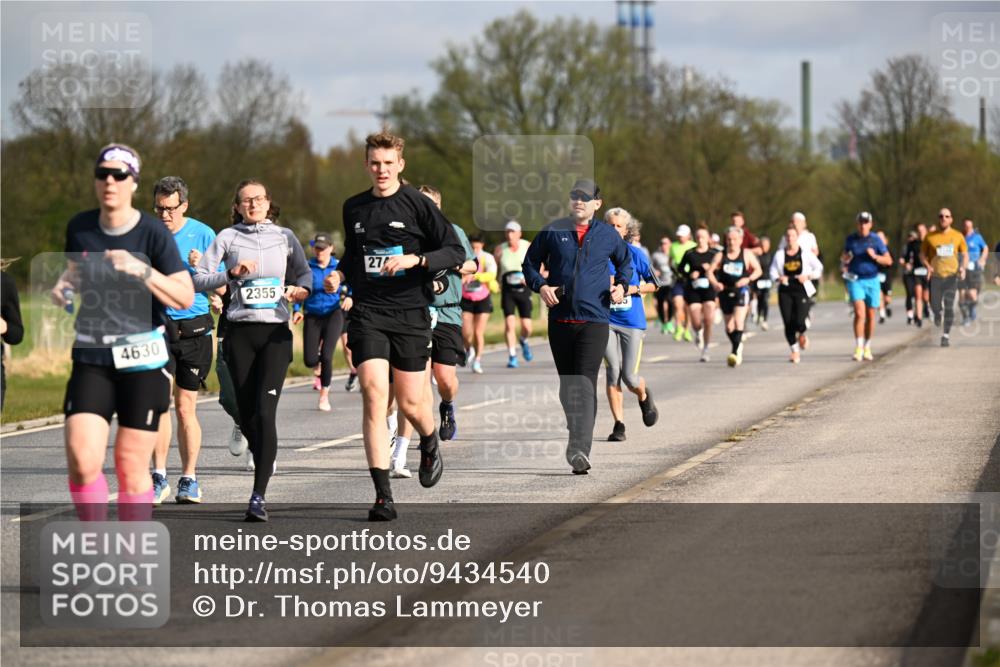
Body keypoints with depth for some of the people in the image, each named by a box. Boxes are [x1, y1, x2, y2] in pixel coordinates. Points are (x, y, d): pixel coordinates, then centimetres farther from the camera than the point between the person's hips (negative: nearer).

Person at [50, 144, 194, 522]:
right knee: (81, 459, -13)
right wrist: (63, 286, 2)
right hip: (91, 358, 2)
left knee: (131, 465, 1)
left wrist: (141, 269, -23)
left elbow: (185, 298, -10)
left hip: (142, 359, -2)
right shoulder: (79, 227, 4)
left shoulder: (152, 233, -7)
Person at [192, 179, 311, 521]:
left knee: (265, 412, -14)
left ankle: (259, 496, -18)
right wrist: (230, 274, -14)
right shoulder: (228, 237, 6)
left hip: (276, 332, -1)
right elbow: (198, 278, 1)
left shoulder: (285, 237, 10)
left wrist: (300, 288, -5)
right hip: (240, 332, 1)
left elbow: (304, 272, 17)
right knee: (247, 414, 4)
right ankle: (264, 465, 32)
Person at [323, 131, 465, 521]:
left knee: (410, 403, 3)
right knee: (374, 394, -14)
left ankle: (430, 445, 41)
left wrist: (415, 259, -18)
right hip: (367, 314, 2)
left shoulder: (417, 204, -2)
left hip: (410, 314, -2)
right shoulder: (353, 208, 11)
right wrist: (340, 274, 7)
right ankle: (382, 496, -14)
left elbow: (456, 252, -3)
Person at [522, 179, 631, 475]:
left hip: (594, 320, -2)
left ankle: (580, 451, -24)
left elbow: (625, 261, 25)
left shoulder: (608, 235, 7)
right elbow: (530, 262, 14)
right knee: (566, 384, 11)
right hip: (559, 319, 2)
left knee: (585, 383, -15)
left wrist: (621, 285, 6)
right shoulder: (552, 232, 6)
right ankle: (576, 436, 29)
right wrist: (540, 285, -5)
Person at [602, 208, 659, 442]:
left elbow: (653, 284, 6)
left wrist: (634, 289, -11)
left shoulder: (635, 254, -1)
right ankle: (619, 425, 0)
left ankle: (644, 397, 33)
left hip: (633, 322, -1)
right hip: (606, 320, 1)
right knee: (612, 371, -9)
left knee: (629, 377, -3)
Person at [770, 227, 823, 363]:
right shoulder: (780, 254, 5)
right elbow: (772, 271, 11)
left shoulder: (805, 253, 1)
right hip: (785, 292, 2)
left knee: (800, 321, -16)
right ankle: (794, 350, 13)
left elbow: (819, 268, 6)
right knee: (788, 323, -3)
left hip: (802, 291, -2)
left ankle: (802, 334, 22)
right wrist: (779, 278, -10)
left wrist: (808, 276, -10)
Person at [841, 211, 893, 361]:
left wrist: (875, 257, -17)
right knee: (859, 313, -16)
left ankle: (867, 348, 21)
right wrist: (844, 260, -4)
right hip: (855, 280, 0)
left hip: (872, 281, 1)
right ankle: (858, 348, -17)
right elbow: (844, 257, 20)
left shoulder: (876, 240, -1)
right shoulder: (851, 239, 4)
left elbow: (889, 260, 1)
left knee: (870, 316, 7)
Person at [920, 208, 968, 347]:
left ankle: (946, 335, -2)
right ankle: (937, 314, 39)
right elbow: (922, 255, 8)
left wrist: (963, 267, -5)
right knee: (935, 305, 1)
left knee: (949, 306, -10)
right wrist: (928, 266, -11)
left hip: (952, 275, 0)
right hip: (935, 276, 0)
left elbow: (965, 253, 13)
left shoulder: (958, 236, 5)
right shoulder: (930, 237, 3)